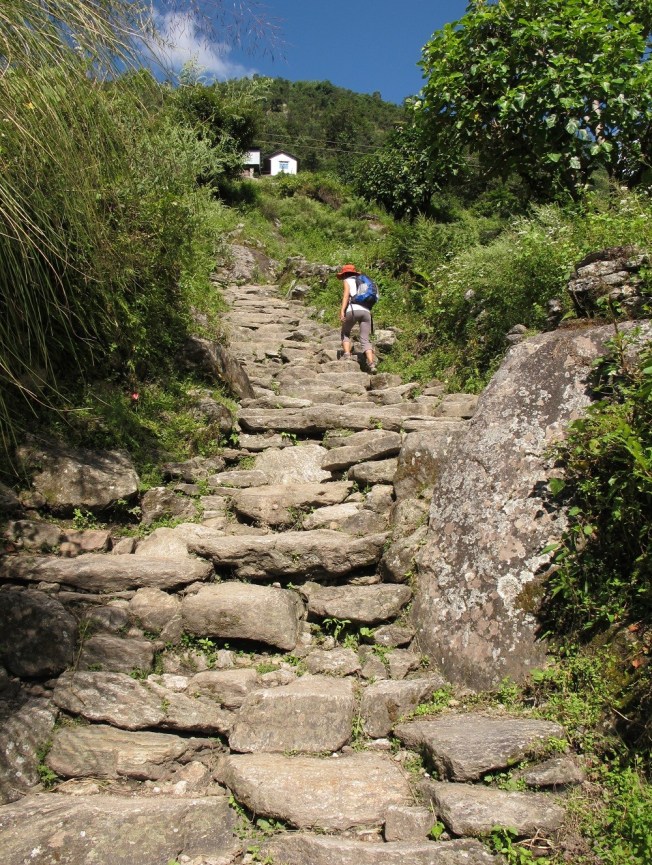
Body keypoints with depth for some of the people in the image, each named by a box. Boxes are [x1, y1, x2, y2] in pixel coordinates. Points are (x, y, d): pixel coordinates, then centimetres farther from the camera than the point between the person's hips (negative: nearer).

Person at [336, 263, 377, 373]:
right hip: (366, 311, 4)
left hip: (353, 309, -4)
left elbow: (346, 294, -3)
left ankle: (346, 354, -2)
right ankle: (371, 363, -18)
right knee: (365, 340, 1)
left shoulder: (347, 281, 15)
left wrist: (342, 311, -12)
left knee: (345, 333, 19)